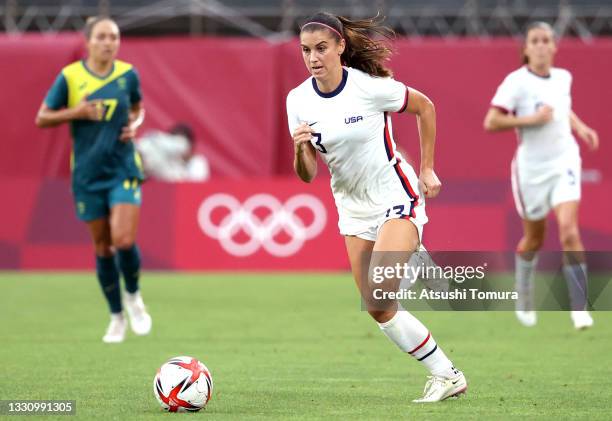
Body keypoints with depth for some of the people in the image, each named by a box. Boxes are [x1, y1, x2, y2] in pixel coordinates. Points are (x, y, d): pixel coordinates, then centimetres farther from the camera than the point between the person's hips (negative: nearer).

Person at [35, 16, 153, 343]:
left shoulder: (128, 74, 0)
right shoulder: (70, 77, -5)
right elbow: (42, 118, 0)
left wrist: (134, 125, -4)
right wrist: (76, 112, -15)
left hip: (123, 169, 0)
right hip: (87, 174, 0)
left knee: (124, 240, -16)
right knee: (102, 246, 5)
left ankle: (133, 297, 13)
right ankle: (116, 317, 22)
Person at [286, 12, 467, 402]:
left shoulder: (371, 87, -18)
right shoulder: (298, 100, -5)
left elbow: (424, 106, -1)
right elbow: (307, 175, -2)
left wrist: (427, 169, 0)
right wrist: (300, 149, -24)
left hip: (396, 196, -6)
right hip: (353, 207, 6)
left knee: (379, 292, -25)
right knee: (377, 309, 3)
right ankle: (446, 375, 13)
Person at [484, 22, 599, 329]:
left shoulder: (563, 77, 5)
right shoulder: (516, 82, -12)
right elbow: (491, 122, -18)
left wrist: (580, 127, 10)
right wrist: (531, 119, -23)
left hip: (564, 163, 3)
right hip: (531, 168, -3)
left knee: (569, 232, -15)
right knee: (533, 240, 11)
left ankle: (579, 309, -14)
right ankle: (523, 300, 37)